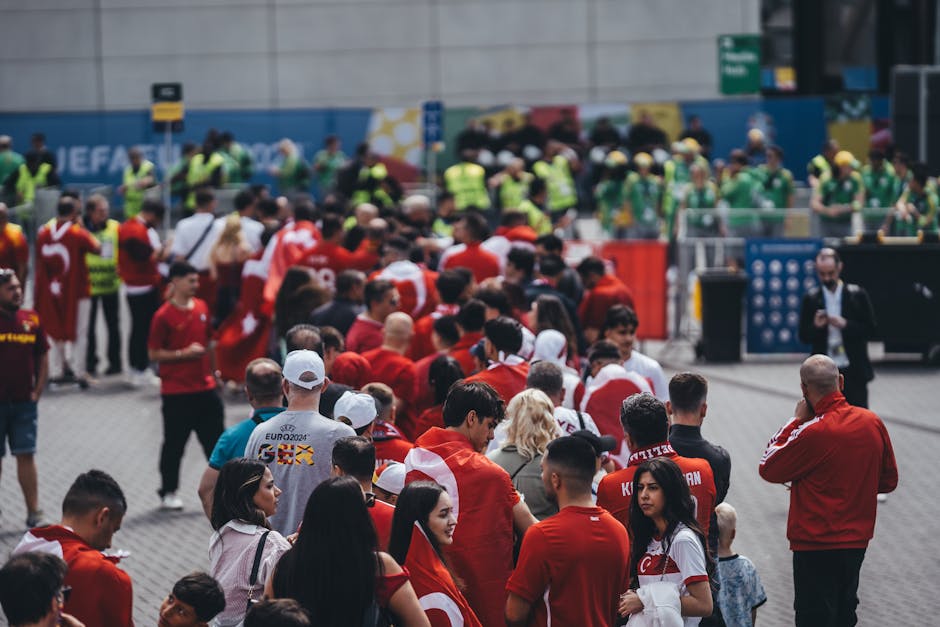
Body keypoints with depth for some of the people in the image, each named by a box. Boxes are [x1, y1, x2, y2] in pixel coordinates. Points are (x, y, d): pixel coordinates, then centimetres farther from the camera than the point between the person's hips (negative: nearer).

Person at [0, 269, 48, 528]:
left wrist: (37, 392, 4)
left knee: (26, 456, 2)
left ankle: (33, 513, 5)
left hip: (24, 401, 3)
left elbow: (43, 358, 12)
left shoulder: (31, 319, 4)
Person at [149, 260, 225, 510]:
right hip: (176, 392, -5)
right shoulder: (163, 316, -11)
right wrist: (183, 353, -19)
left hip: (205, 387, 5)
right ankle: (168, 493, 16)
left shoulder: (202, 308, 7)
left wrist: (213, 372, 19)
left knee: (215, 438, 8)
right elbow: (154, 354, -9)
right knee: (174, 443, 4)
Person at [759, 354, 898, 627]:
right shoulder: (873, 423, -2)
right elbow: (889, 480, 9)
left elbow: (768, 468, -9)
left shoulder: (812, 432, -22)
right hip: (858, 540, 7)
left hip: (816, 546, -7)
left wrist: (796, 420, -5)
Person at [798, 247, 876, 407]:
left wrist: (845, 325, -16)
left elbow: (869, 330, -1)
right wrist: (816, 327, -16)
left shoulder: (857, 295, 0)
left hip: (854, 372, -1)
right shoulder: (810, 299, 3)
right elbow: (803, 336, 4)